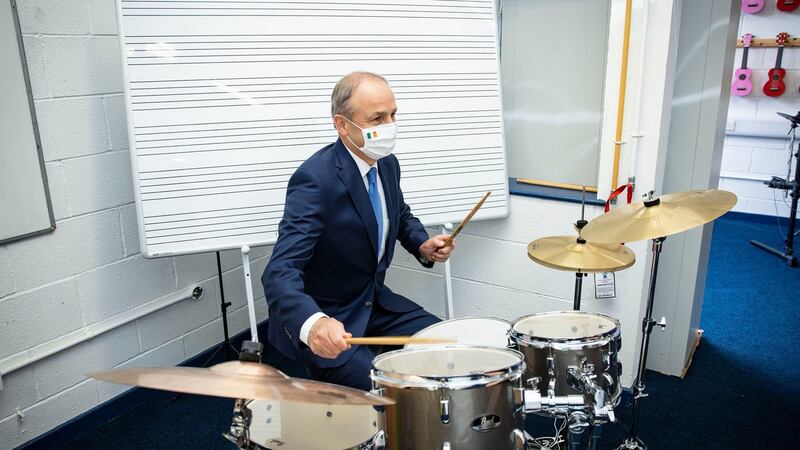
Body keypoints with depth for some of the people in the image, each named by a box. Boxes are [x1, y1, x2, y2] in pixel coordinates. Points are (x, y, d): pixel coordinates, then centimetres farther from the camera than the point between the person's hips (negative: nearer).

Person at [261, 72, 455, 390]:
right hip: (322, 320, -7)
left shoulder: (387, 163, -2)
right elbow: (281, 271, -34)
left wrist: (422, 244, -2)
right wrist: (313, 322, -53)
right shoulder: (315, 178, -27)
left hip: (375, 301, 8)